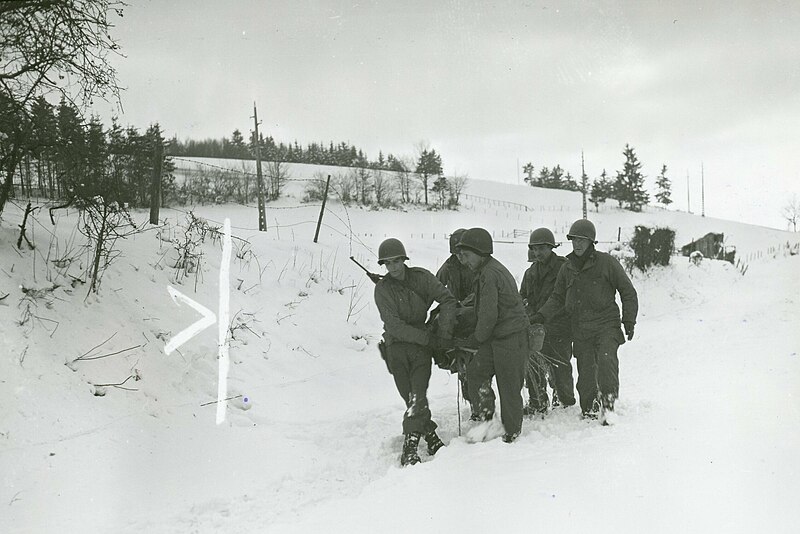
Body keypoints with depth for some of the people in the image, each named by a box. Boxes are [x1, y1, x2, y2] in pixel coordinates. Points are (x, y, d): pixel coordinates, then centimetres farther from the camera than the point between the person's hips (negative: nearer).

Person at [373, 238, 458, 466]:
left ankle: (410, 446, -16)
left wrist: (445, 333, -13)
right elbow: (395, 326, -12)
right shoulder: (382, 289, -5)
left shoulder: (421, 277, 0)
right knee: (412, 399, -4)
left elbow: (447, 300, -2)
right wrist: (430, 339, -17)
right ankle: (432, 438, 10)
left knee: (417, 397, -15)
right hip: (397, 346, 0)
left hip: (422, 346, 0)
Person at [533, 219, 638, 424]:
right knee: (585, 372, 3)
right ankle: (589, 410, 18)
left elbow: (628, 292, 3)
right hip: (580, 329, 4)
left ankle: (608, 402, -13)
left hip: (606, 325, -4)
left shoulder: (606, 262, -2)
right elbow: (557, 297, 19)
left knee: (606, 359, -25)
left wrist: (629, 320, -2)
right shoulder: (567, 268, 11)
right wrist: (541, 316, 5)